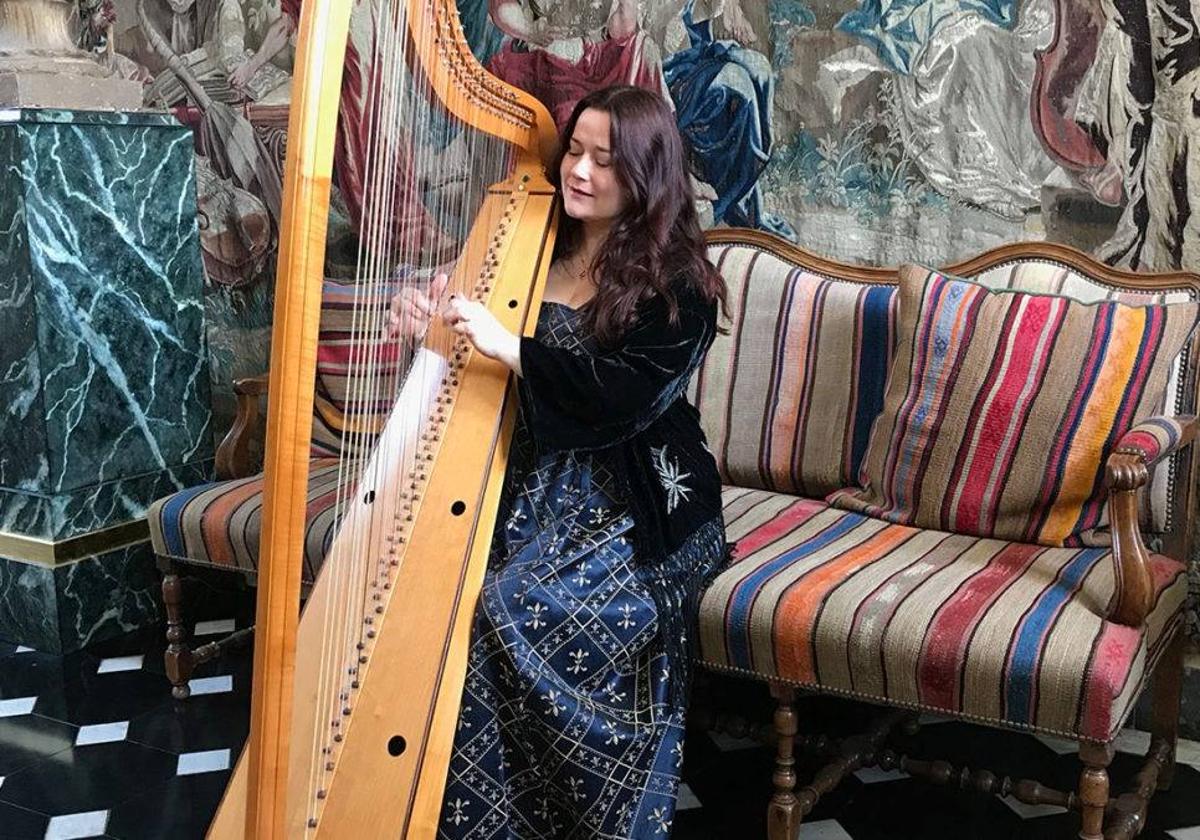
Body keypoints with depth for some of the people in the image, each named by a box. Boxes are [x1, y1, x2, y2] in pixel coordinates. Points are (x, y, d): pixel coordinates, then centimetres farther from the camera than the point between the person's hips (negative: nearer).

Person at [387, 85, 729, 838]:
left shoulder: (677, 282, -5)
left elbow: (626, 399, -19)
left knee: (525, 609, -28)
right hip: (538, 477, 6)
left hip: (638, 501, -5)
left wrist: (508, 346, -24)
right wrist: (432, 323, -4)